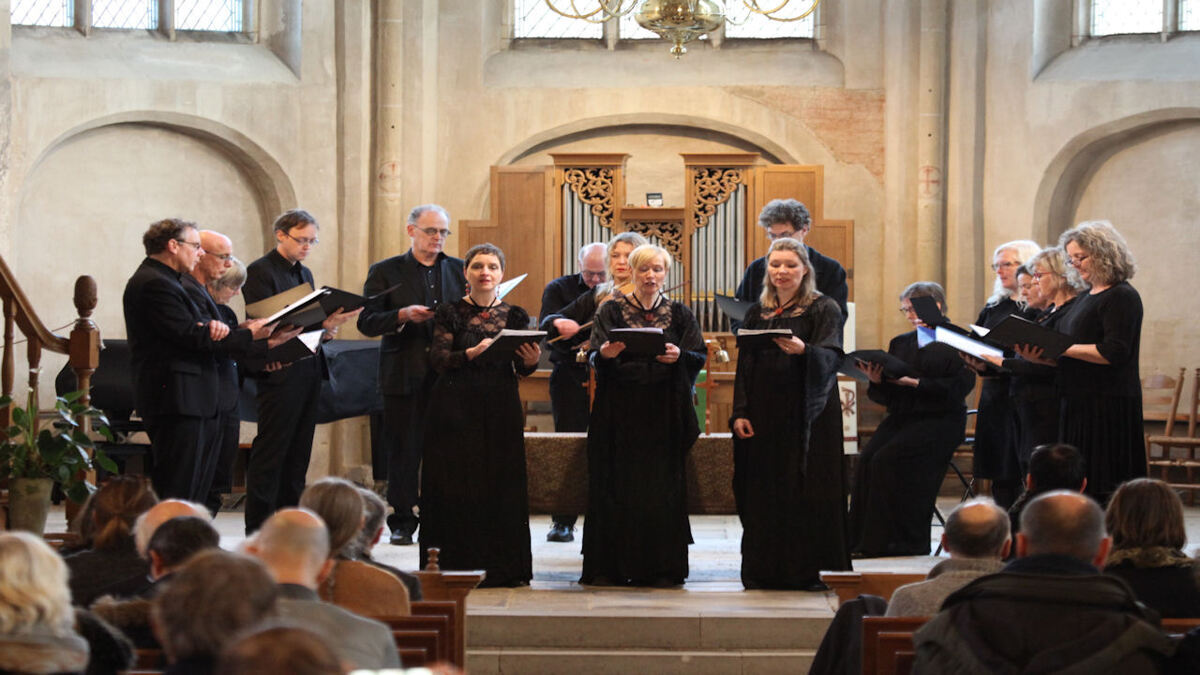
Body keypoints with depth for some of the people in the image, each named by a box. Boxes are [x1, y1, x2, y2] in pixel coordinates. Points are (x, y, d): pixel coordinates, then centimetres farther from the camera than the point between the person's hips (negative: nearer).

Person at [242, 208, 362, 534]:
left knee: (298, 454, 10)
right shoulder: (260, 271, -7)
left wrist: (327, 327, 0)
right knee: (270, 454, -6)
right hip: (280, 372, -8)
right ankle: (258, 530, -4)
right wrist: (320, 324, -22)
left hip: (308, 371, 8)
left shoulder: (304, 274, 19)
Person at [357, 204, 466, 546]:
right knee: (403, 450, 2)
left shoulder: (460, 270, 12)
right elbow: (366, 322, -2)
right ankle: (402, 523, 10)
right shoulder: (384, 271, 5)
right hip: (404, 375, -2)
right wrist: (402, 316, -17)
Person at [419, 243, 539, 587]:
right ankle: (457, 567, 3)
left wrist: (531, 360, -17)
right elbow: (439, 359, -8)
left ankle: (503, 568, 7)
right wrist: (472, 353, -24)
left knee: (502, 485, 1)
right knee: (456, 484, -3)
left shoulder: (515, 316, 9)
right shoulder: (451, 313, 3)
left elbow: (520, 369, 5)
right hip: (455, 407, -2)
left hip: (501, 409, 2)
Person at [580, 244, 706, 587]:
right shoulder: (612, 311, 7)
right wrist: (605, 354, -24)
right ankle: (608, 568, 1)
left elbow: (700, 357, 3)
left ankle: (660, 568, 3)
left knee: (662, 489, -2)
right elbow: (596, 359, -2)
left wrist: (679, 356, -18)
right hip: (620, 411, -1)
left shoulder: (680, 314, 11)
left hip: (664, 412, 1)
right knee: (616, 486, -4)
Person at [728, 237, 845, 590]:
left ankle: (805, 570, -1)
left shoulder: (824, 310, -1)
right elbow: (744, 365, 11)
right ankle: (763, 569, 9)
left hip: (804, 415, -4)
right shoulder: (757, 312, 13)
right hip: (762, 416, 4)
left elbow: (831, 357, -16)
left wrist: (803, 350, -37)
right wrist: (740, 412, 0)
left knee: (804, 491, -6)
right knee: (762, 492, 3)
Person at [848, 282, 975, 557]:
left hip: (939, 420, -6)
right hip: (901, 418, 6)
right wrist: (876, 381, -6)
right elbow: (887, 397, 16)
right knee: (868, 458, -22)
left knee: (889, 458, -28)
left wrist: (916, 383, -19)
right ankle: (864, 539, -19)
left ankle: (903, 540, -20)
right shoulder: (900, 343, 20)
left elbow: (957, 389, -13)